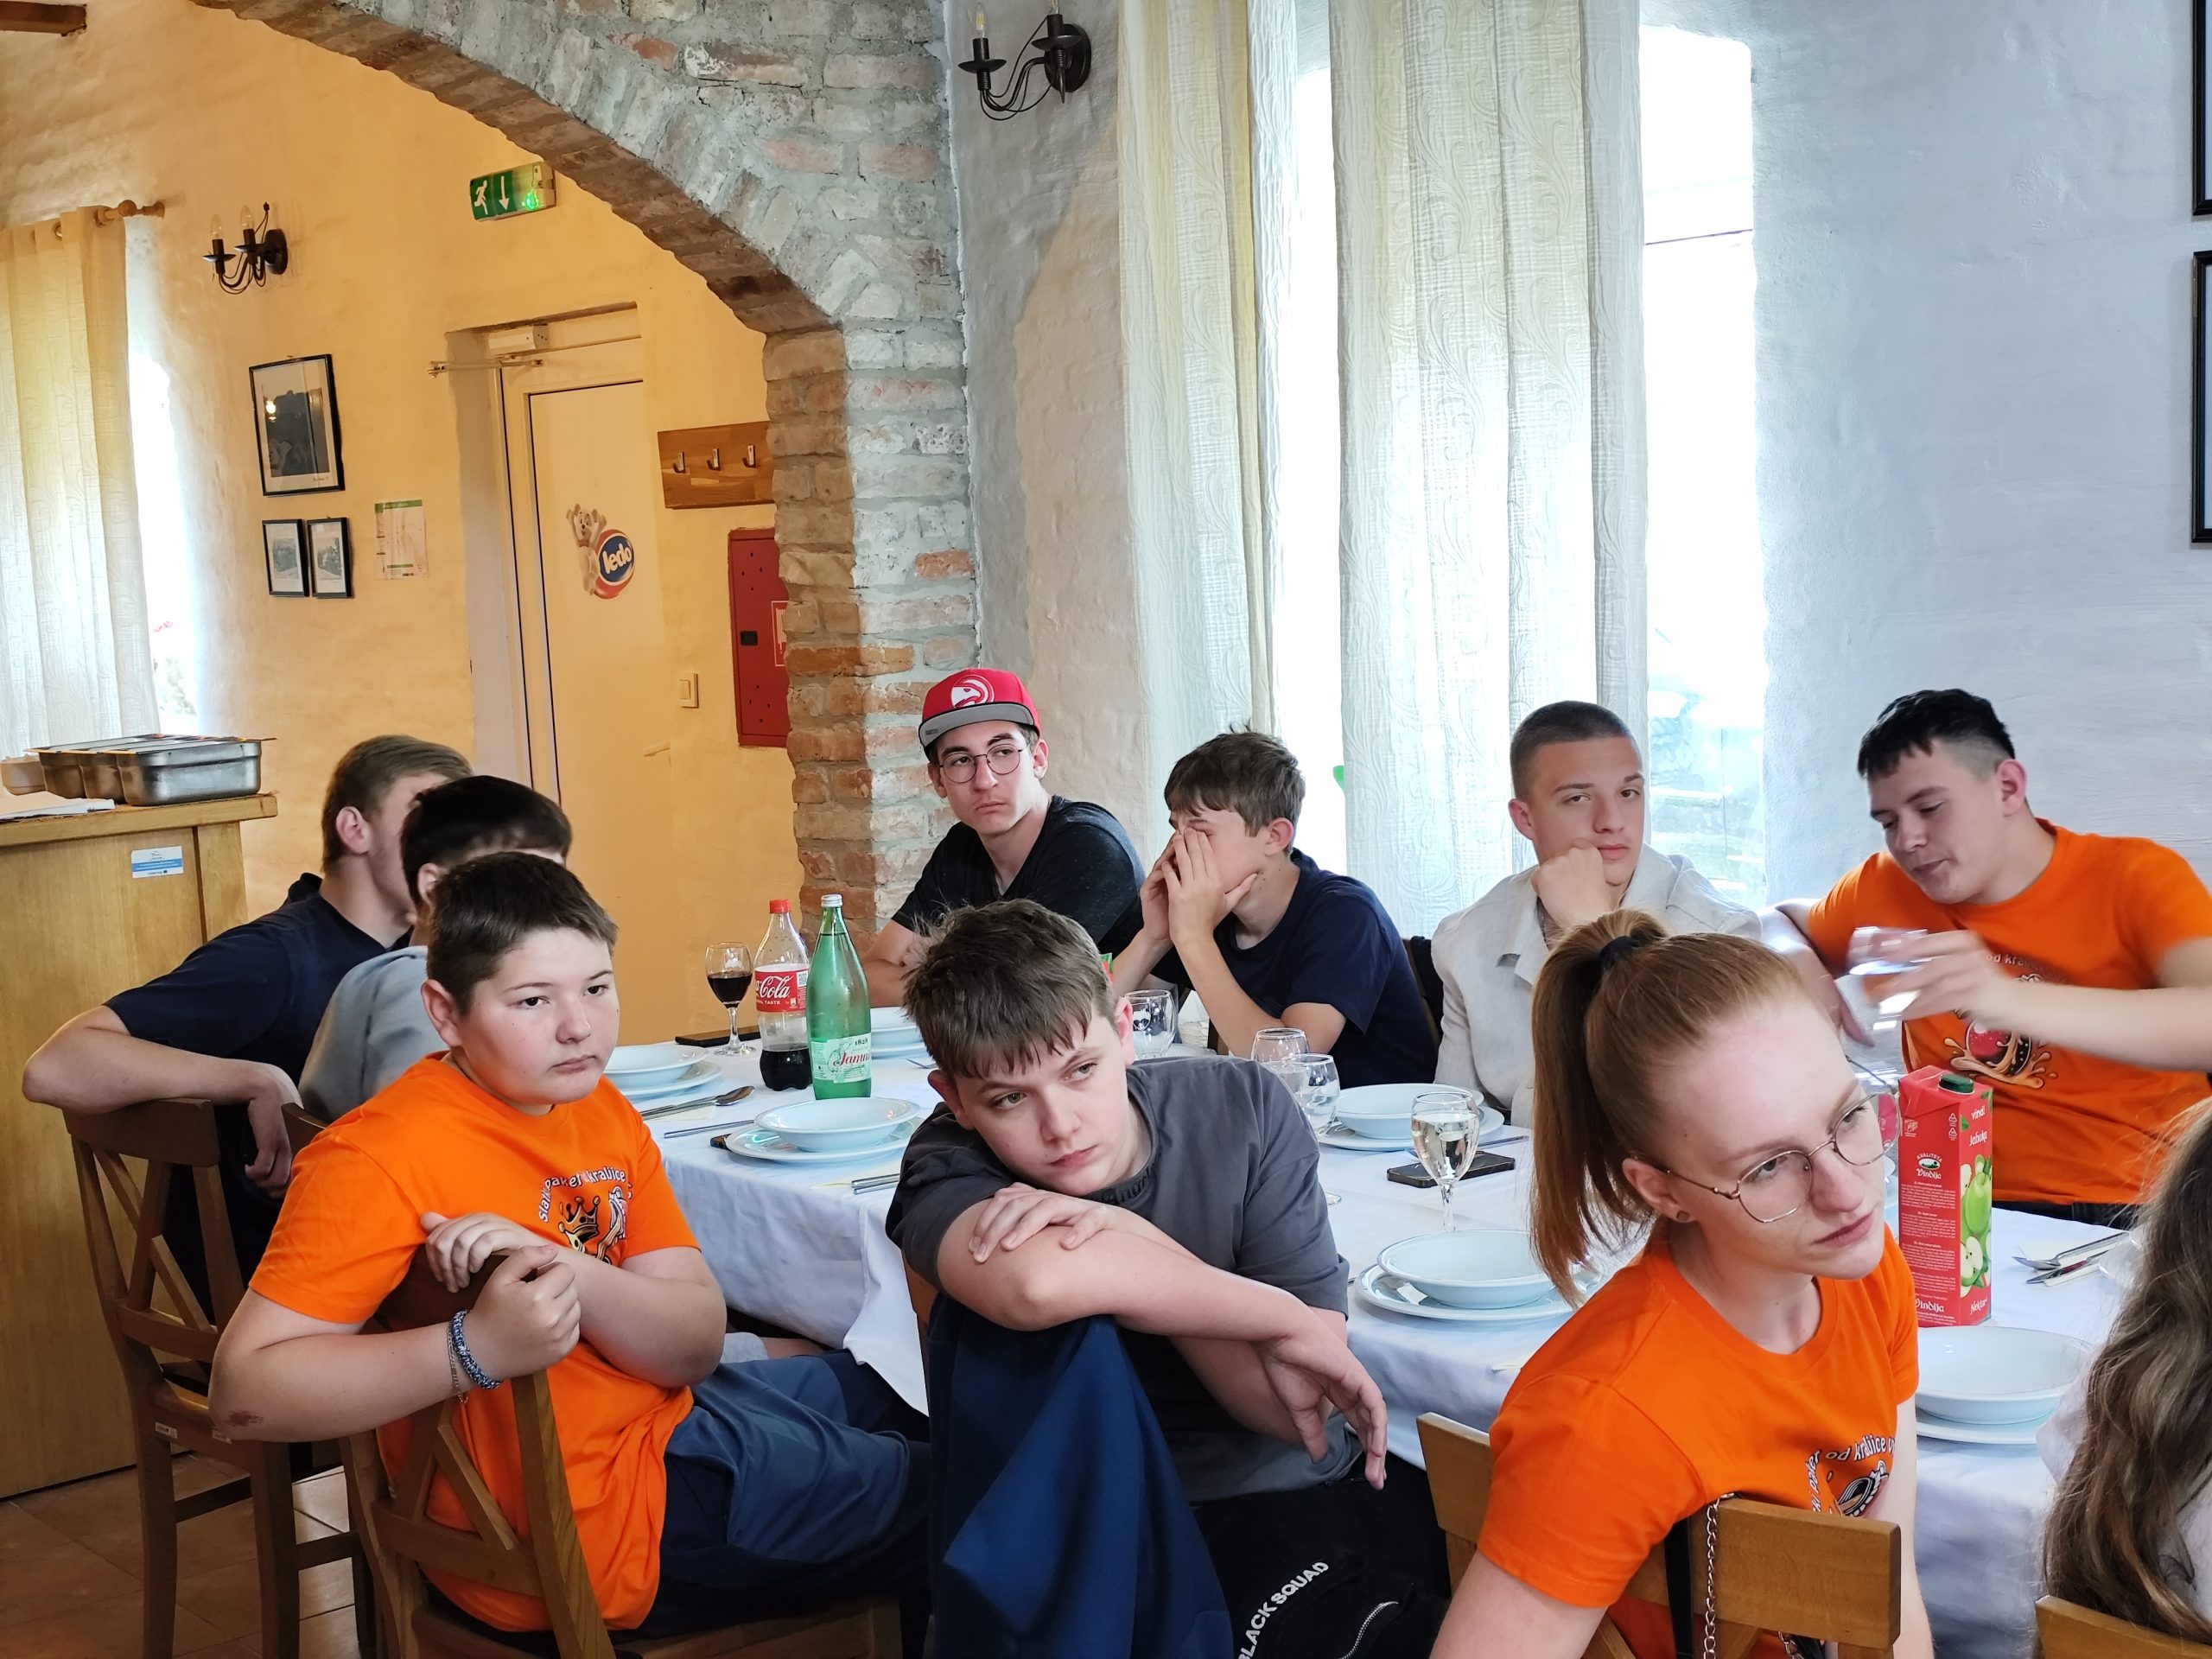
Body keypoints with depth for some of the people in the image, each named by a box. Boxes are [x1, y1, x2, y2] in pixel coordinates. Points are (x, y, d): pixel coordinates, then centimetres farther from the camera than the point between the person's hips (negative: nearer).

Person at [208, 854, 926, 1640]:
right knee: (940, 1491, 7)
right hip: (597, 1520, -7)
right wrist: (476, 1348, -41)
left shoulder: (601, 1112, -3)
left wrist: (564, 1272, -30)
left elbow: (698, 1342, -10)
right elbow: (245, 1392, -31)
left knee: (869, 1388, 29)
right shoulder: (385, 1154, -26)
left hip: (654, 1417, 7)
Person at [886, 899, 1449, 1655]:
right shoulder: (953, 1169, -13)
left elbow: (1296, 1404, -13)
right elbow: (1034, 1284, -38)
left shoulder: (1242, 1107, -7)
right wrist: (1284, 1318, -28)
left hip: (1298, 1489, 0)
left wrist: (1132, 1244, -26)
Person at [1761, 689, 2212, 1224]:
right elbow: (1781, 923, 28)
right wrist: (1795, 960, 3)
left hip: (2134, 1214, -3)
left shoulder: (2135, 877, -3)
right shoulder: (1888, 888, 8)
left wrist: (2016, 1001, -37)